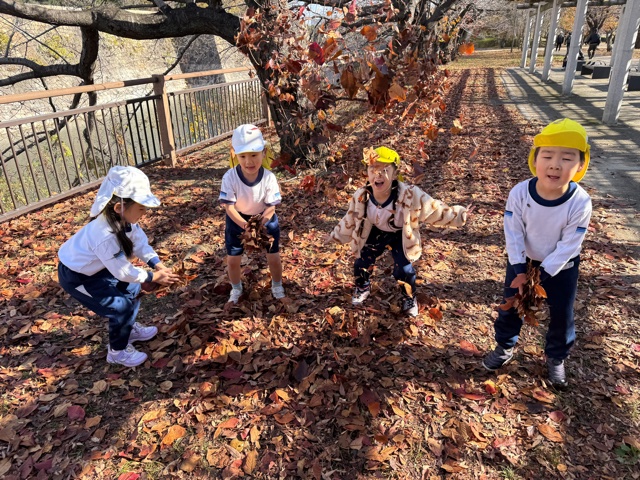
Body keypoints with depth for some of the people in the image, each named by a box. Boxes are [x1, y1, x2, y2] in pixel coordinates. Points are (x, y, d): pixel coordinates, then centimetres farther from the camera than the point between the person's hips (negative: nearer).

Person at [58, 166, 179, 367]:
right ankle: (117, 351, 15)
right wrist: (154, 276, -18)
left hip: (95, 267, 9)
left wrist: (159, 266, -15)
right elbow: (124, 272, -29)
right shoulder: (105, 237, -39)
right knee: (121, 306, -8)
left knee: (132, 288, 16)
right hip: (75, 276, -9)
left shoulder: (124, 219, -16)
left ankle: (130, 329, 38)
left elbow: (140, 243, -5)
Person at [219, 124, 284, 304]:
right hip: (237, 220, 0)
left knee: (274, 257, 9)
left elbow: (271, 207, -21)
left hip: (264, 219, 0)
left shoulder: (269, 177, -27)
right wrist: (245, 225, -37)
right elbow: (229, 206, -25)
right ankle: (236, 289, 37)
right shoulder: (230, 177, -29)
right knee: (232, 259, 9)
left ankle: (277, 286, 37)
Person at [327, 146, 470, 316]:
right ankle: (363, 288, 42)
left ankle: (409, 298, 29)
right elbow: (350, 220, -5)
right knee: (361, 262, 6)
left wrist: (457, 215, -25)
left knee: (404, 269, -6)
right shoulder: (361, 196, -24)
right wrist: (336, 235, 5)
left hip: (401, 236, -3)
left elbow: (434, 210, -22)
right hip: (376, 233, 3)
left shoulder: (409, 194, -35)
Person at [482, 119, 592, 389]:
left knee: (562, 315, 13)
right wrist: (520, 272, -18)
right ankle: (505, 348, 37)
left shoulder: (580, 202, -29)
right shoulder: (520, 193, -27)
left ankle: (556, 358, 39)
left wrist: (542, 275, -19)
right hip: (523, 260, 1)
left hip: (562, 267, 0)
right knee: (510, 306, 12)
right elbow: (513, 234, -18)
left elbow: (568, 246, -21)